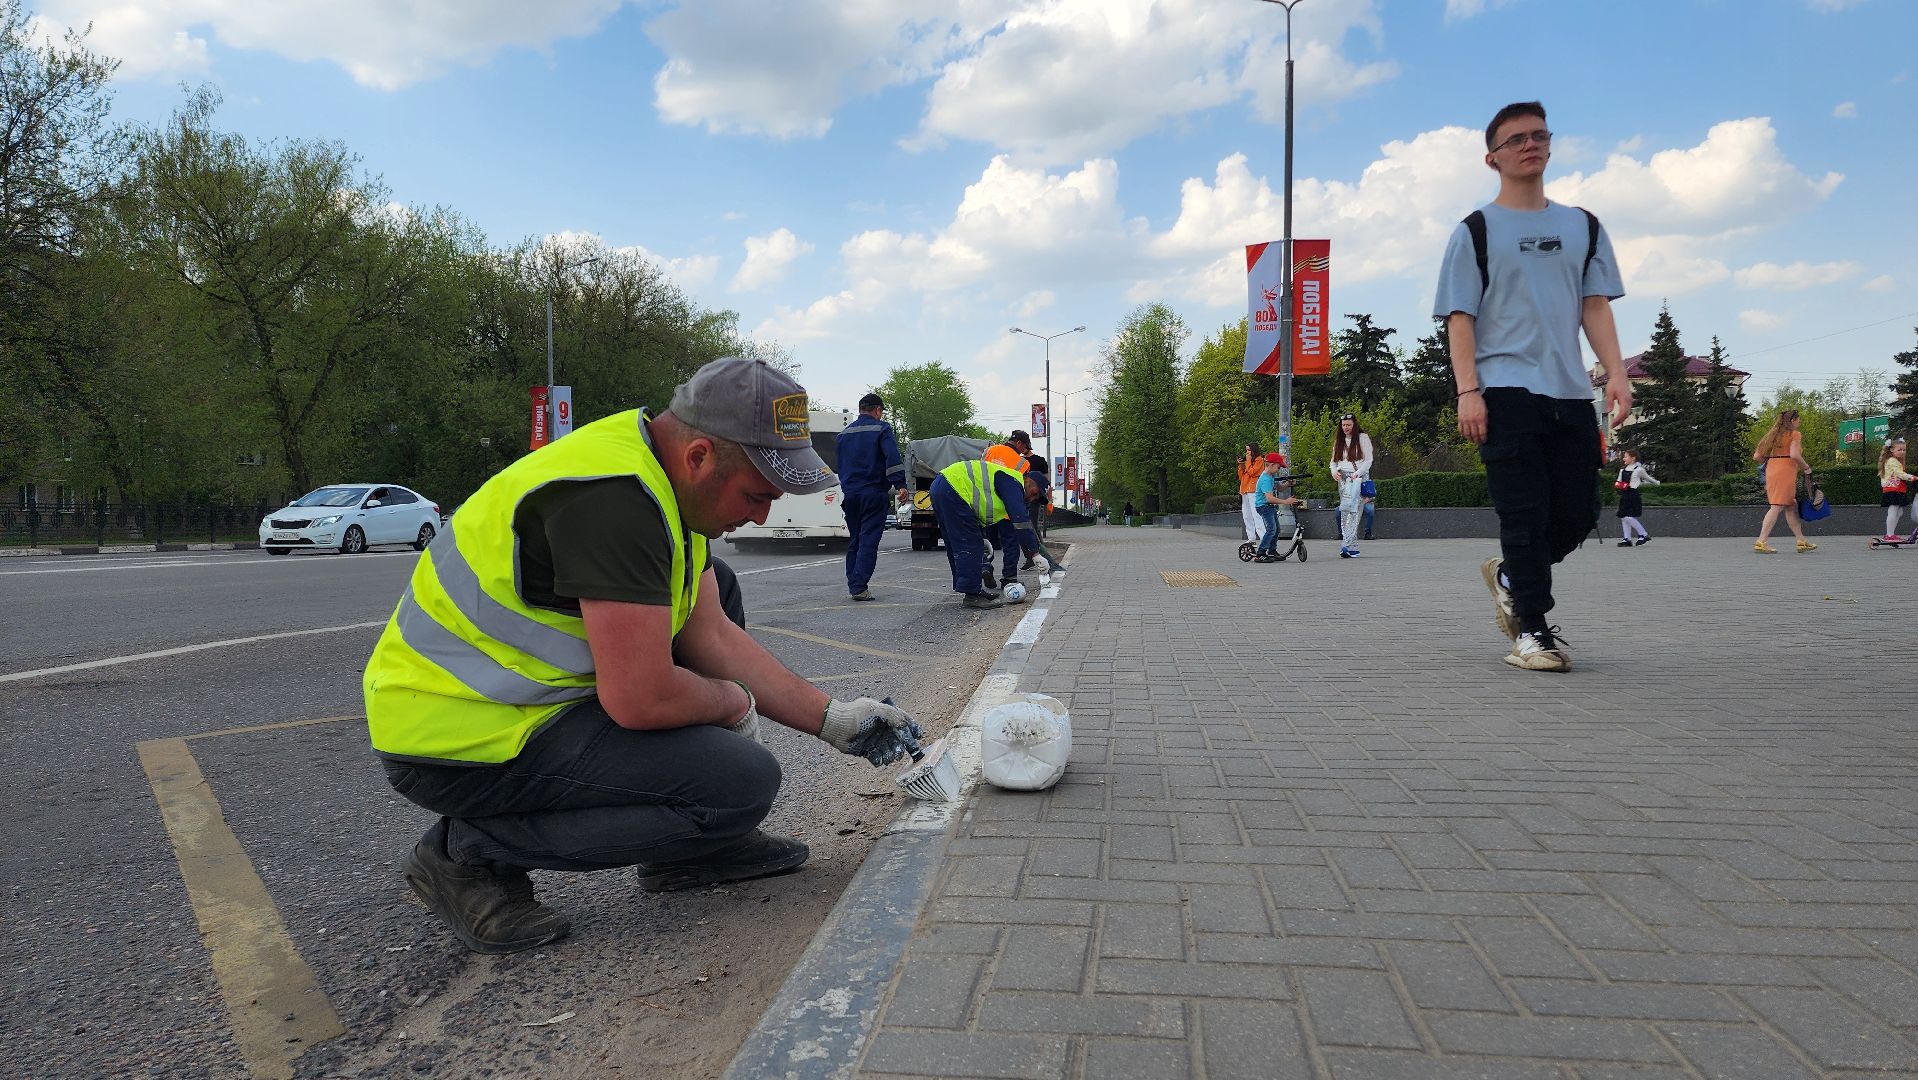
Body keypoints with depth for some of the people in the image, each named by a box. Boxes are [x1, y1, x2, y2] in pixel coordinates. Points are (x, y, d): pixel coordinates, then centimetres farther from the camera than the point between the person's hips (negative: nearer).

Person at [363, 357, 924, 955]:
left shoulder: (662, 475, 4)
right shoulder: (614, 498, -27)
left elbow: (712, 632, 8)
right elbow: (640, 700, -28)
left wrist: (831, 719, 4)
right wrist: (733, 703, -7)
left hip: (509, 686, 10)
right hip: (461, 745, -10)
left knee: (716, 586, 14)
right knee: (744, 782, -17)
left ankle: (690, 843, 15)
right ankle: (471, 850, -4)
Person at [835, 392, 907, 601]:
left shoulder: (845, 433, 16)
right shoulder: (881, 428, -3)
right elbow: (892, 457, -17)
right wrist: (900, 484, -21)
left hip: (850, 494, 6)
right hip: (873, 493, -6)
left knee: (854, 540, 15)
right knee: (868, 541, -6)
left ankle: (852, 585, 14)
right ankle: (860, 588, -13)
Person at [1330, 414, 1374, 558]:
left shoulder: (1363, 438, 3)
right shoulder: (1339, 441, 17)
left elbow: (1368, 460, -2)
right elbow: (1334, 460, 19)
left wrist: (1356, 474, -16)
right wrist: (1334, 472, -3)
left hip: (1359, 478, -5)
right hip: (1343, 479, 5)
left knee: (1353, 511, -18)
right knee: (1344, 514, 0)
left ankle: (1346, 545, -27)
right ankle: (1353, 548, 4)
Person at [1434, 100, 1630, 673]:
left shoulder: (1583, 227, 19)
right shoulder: (1476, 231, 6)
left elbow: (1596, 307, 15)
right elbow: (1459, 317, -1)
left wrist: (1616, 374, 1)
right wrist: (1468, 391, -12)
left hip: (1570, 392, 5)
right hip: (1505, 390, -4)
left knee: (1578, 513, 3)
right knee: (1525, 513, -8)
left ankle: (1509, 573, 28)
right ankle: (1532, 630, 0)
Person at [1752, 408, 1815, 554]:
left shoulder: (1773, 435, 17)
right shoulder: (1794, 434, -3)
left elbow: (1756, 457, 12)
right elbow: (1794, 455, -17)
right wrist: (1806, 467, -3)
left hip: (1771, 471, 8)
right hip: (1785, 472, -8)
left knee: (1791, 507, 14)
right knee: (1777, 507, -11)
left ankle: (1801, 541, 18)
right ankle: (1761, 542, -18)